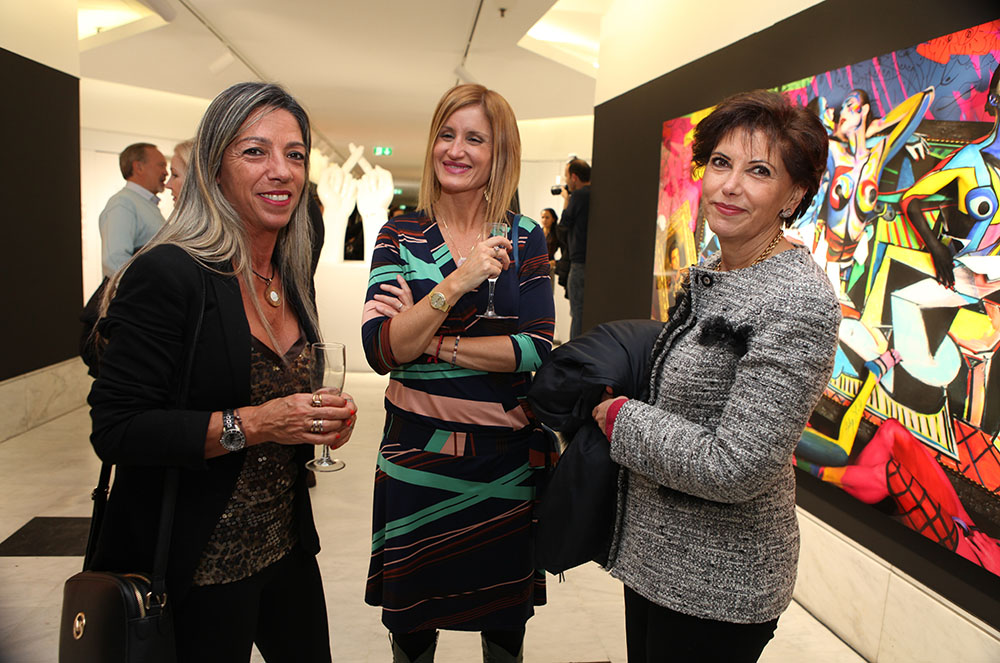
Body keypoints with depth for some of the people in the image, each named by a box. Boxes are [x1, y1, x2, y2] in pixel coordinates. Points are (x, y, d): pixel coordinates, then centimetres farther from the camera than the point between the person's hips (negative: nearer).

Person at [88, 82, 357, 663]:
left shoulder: (291, 280, 6)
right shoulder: (167, 275, -18)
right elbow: (116, 430, -20)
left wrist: (323, 420, -2)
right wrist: (250, 425, -27)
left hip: (286, 544, 7)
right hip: (198, 565, -7)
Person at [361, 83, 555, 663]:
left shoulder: (525, 238, -2)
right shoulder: (400, 236, -3)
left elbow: (537, 350, -12)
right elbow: (380, 350, -15)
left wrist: (429, 342, -16)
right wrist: (457, 283, -26)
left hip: (508, 459, 0)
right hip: (417, 454, 0)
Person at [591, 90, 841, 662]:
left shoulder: (800, 302, -24)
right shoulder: (711, 273, 3)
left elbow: (735, 468, -29)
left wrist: (621, 417, -17)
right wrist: (622, 409, 1)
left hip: (719, 585, -8)